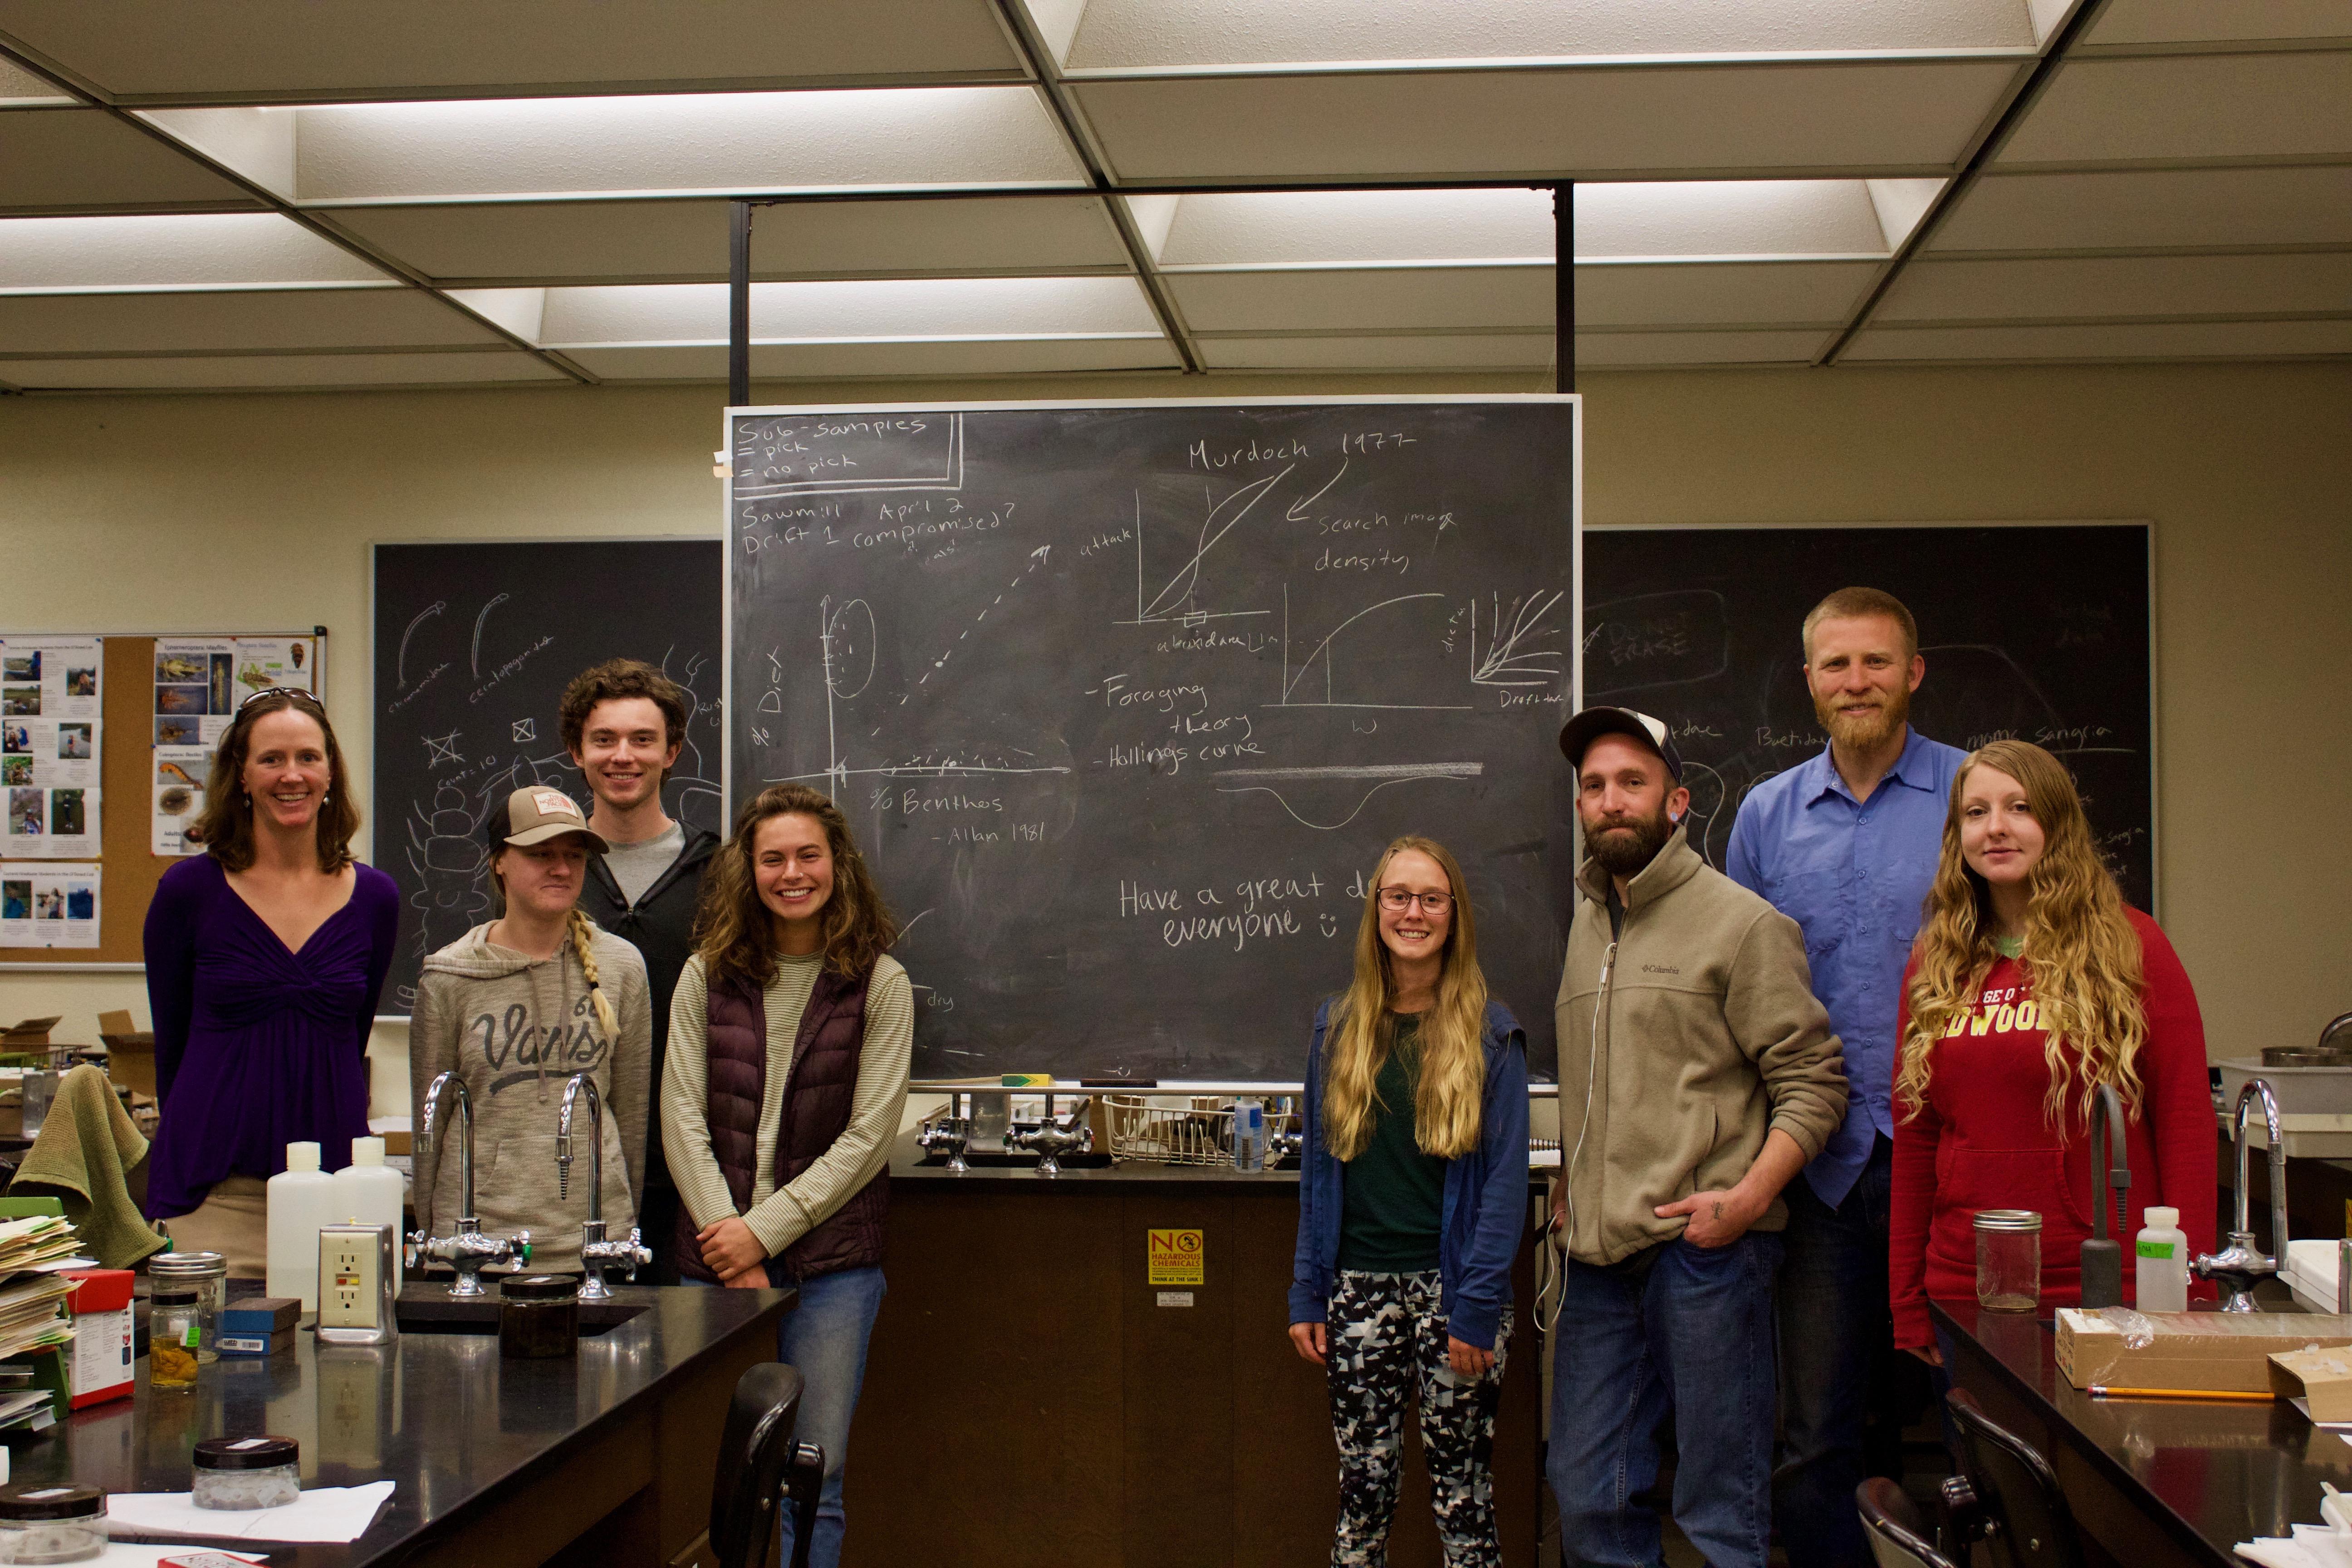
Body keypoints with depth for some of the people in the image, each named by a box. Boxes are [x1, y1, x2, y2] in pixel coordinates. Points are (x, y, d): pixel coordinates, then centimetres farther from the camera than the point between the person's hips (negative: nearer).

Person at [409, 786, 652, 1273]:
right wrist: (430, 1233, 7)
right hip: (478, 1238, -1)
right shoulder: (449, 979, -1)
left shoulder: (621, 967, 2)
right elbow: (428, 1121, 6)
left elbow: (632, 1110, 9)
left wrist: (625, 1222, 12)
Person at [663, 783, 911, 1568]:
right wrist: (727, 1244, -9)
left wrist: (764, 1230, -11)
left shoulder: (880, 984, -1)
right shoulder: (706, 976, 5)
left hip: (831, 1263, -2)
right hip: (716, 1257, 2)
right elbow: (682, 1118, 1)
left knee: (812, 1481, 1)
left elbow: (868, 1137, -5)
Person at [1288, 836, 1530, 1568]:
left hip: (1451, 1287, -3)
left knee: (1461, 1490, 4)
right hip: (1359, 1288, 3)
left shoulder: (1490, 1034, -3)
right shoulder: (1338, 1026, 8)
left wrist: (1478, 1307, -12)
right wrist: (1307, 1292, 5)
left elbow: (1505, 1177, -6)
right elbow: (1319, 1166, 10)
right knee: (1363, 1483, 8)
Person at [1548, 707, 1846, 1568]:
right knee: (1588, 1495, 10)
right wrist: (1574, 1179, 14)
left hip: (1702, 1248, -6)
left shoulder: (1743, 923, -4)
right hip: (1600, 1252, 7)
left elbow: (1814, 1083, -7)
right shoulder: (1588, 924, 17)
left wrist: (1748, 1196, -18)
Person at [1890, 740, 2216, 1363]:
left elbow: (2187, 1124, -5)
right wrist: (1906, 1307, 8)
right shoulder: (1935, 964, 9)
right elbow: (1913, 1139, 10)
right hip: (1964, 1290, 4)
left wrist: (2188, 1292, -10)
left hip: (2109, 1291, -3)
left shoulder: (2129, 949, -2)